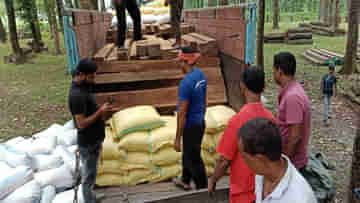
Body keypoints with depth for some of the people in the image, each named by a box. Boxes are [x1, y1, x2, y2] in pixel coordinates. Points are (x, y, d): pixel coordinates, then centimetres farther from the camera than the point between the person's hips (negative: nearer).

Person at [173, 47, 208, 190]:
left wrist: (177, 138, -17)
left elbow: (182, 113, -24)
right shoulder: (201, 75, 0)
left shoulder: (186, 83, -26)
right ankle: (185, 181, 45)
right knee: (187, 154, 26)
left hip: (191, 126, -9)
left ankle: (203, 189, 24)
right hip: (200, 122, 9)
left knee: (194, 159, 8)